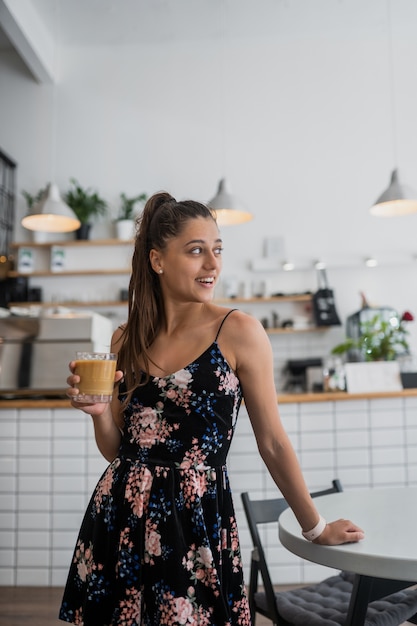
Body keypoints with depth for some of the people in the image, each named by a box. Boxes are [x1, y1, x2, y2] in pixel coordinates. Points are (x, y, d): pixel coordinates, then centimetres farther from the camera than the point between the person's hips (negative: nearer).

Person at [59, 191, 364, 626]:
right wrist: (98, 411, -10)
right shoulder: (126, 340, 3)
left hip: (197, 522, -3)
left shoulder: (238, 332, -10)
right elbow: (117, 450, 10)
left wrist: (316, 528, 5)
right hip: (117, 518, 4)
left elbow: (273, 443, -2)